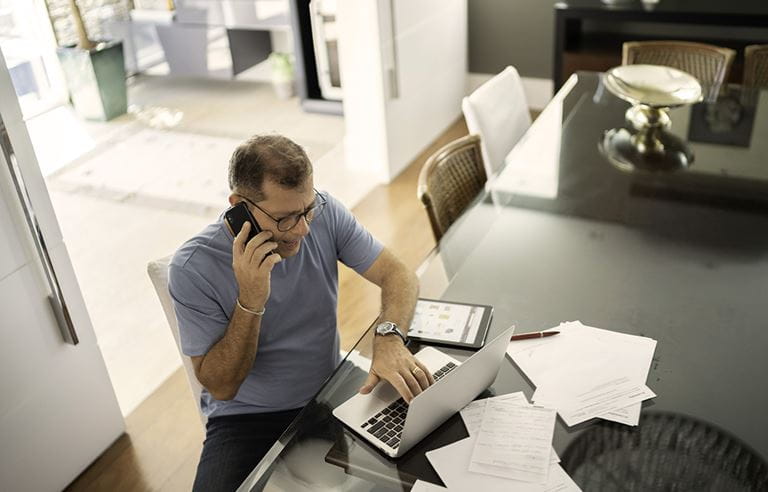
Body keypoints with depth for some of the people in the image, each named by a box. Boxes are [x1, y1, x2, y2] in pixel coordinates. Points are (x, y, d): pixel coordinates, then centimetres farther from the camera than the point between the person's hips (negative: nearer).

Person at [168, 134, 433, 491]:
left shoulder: (324, 212, -11)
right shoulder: (192, 270, -19)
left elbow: (398, 275, -8)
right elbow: (220, 387, -15)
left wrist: (389, 337, -29)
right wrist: (250, 302, -31)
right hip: (247, 421, -2)